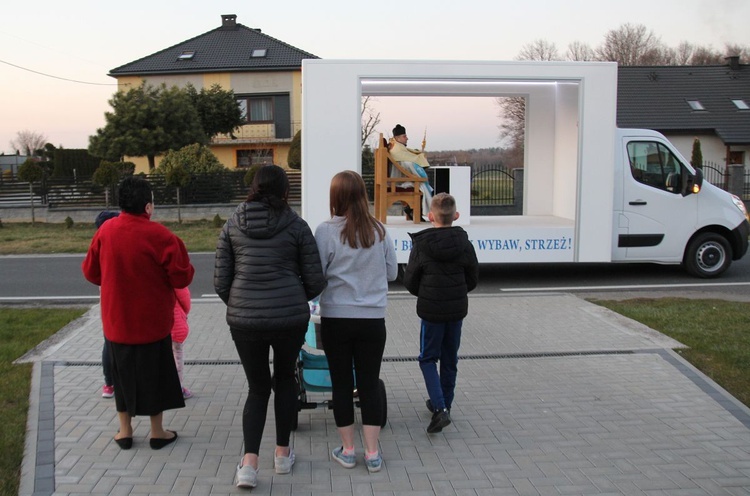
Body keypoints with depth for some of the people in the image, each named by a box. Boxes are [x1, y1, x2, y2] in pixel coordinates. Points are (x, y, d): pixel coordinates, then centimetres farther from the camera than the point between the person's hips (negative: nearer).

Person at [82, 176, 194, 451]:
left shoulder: (105, 231, -5)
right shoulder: (160, 235, -18)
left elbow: (90, 272, 6)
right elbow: (181, 278, -15)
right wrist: (183, 260, 5)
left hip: (116, 320, 4)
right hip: (152, 321, -3)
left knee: (122, 373, 18)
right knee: (154, 374, 11)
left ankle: (125, 431, 28)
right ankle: (157, 433, 22)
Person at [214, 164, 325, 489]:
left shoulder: (232, 225, 4)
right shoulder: (296, 225, -1)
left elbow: (221, 281, 4)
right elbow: (315, 281, 0)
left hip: (244, 320, 1)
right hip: (290, 317, -1)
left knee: (257, 388, 16)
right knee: (285, 378, 23)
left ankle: (249, 463, 2)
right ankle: (282, 454, 30)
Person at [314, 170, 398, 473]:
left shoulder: (326, 231, -11)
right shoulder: (379, 230, -2)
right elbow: (392, 273, 6)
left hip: (336, 318, -2)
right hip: (373, 319, 2)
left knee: (341, 384, 11)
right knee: (370, 384, 10)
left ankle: (347, 451, 19)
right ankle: (372, 453, 14)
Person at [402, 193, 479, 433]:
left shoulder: (421, 245, -12)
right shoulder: (464, 244, -4)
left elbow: (410, 281, -5)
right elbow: (472, 280, 5)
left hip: (431, 310, -3)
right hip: (457, 308, 3)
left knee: (428, 359, 8)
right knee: (450, 359, 17)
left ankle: (439, 408, -7)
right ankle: (444, 405, 28)